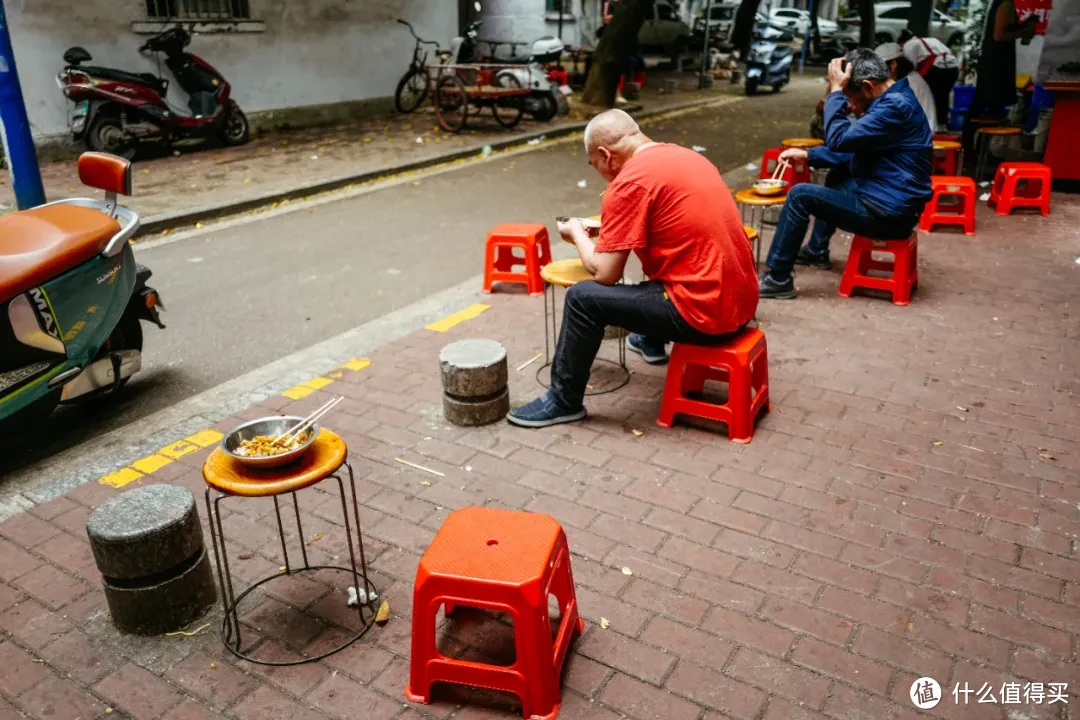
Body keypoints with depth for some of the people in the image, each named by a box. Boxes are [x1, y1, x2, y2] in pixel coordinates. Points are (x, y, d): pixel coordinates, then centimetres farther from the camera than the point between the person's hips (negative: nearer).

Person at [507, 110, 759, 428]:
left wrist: (577, 233, 7)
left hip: (704, 311, -9)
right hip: (741, 300, 9)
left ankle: (563, 401, 11)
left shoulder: (630, 180, -14)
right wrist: (612, 224, 24)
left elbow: (604, 273, -11)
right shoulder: (685, 155, 12)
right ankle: (651, 340, 53)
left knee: (583, 298, -2)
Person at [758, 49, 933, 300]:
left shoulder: (894, 106, -22)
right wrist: (807, 154, 12)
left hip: (888, 212, -11)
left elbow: (839, 140, -24)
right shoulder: (893, 100, 12)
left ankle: (778, 279, -8)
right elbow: (852, 148, 19)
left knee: (800, 195, -12)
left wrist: (836, 91, -17)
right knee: (837, 177, 30)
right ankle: (817, 251, 36)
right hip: (890, 202, 11)